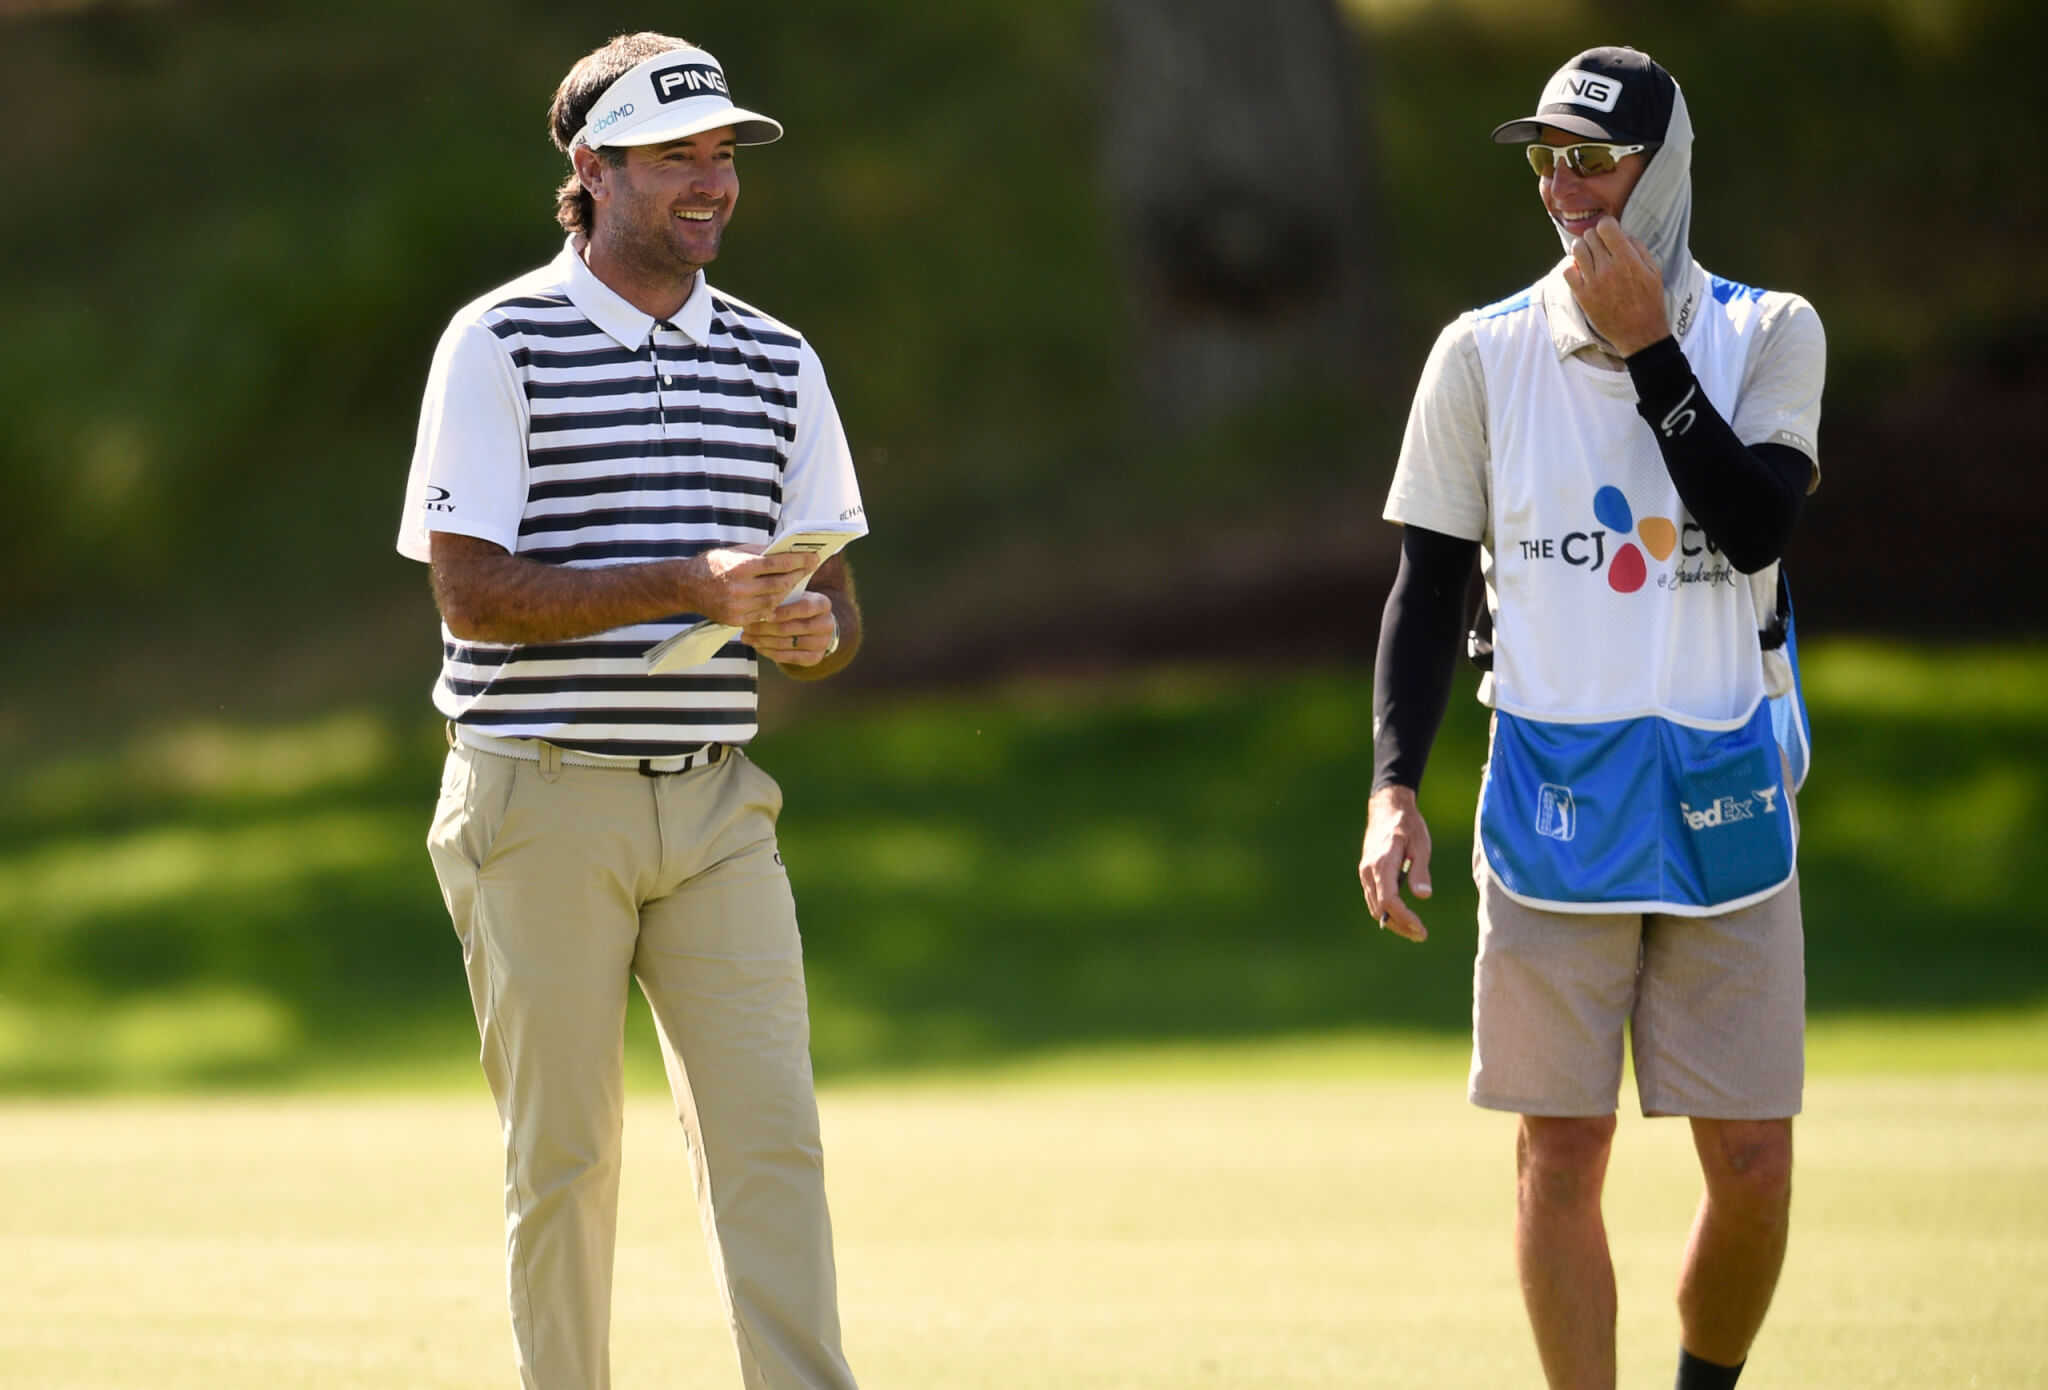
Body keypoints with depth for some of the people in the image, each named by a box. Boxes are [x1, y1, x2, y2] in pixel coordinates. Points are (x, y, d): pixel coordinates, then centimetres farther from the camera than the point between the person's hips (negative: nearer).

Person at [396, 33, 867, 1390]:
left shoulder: (777, 361, 12)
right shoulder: (501, 344, -3)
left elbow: (836, 608, 14)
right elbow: (472, 594, -12)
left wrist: (809, 632, -12)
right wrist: (687, 586, -21)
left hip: (716, 809, 4)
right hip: (544, 806, -4)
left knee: (772, 1138, -5)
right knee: (564, 1155, 0)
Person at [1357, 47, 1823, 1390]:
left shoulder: (1769, 335, 2)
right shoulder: (1485, 353, 3)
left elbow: (1758, 526, -14)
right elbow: (1428, 587, 5)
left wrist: (1647, 351, -15)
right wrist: (1394, 788, -5)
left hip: (1724, 808, 0)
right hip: (1554, 810, 0)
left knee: (1753, 1168, 0)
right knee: (1561, 1154, -1)